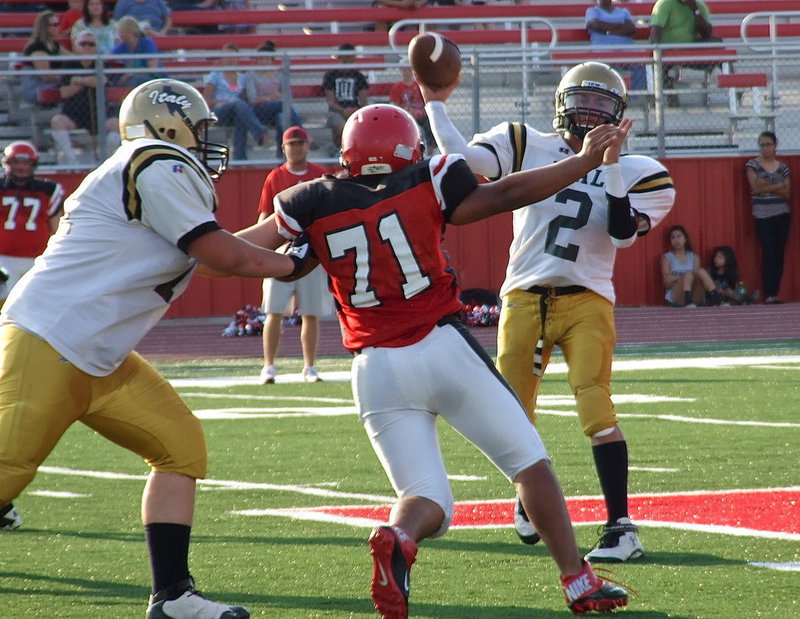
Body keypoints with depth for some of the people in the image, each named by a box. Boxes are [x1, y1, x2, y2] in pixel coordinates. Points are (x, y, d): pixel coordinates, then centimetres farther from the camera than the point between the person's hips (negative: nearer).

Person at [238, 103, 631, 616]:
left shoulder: (316, 204, 5)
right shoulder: (424, 186, 0)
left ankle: (396, 539, -28)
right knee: (530, 462, 12)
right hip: (442, 348, -2)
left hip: (377, 369, 2)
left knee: (427, 498, 7)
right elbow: (505, 195, -1)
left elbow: (244, 248, 13)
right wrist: (586, 162, 7)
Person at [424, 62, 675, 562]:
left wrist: (610, 163, -15)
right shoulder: (529, 149, 5)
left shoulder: (632, 173, 4)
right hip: (525, 300, 2)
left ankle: (622, 527, -19)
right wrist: (434, 103, -7)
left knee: (595, 404, -20)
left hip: (586, 301, -2)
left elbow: (623, 234, -11)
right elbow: (463, 158, -6)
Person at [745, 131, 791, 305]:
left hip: (782, 215, 3)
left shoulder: (783, 168, 10)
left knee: (779, 255, 1)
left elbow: (787, 194, 1)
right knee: (769, 254, -13)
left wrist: (767, 186, -12)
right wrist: (778, 186, -10)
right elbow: (756, 188, -9)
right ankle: (769, 295, -16)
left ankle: (774, 294, 4)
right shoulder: (752, 165, 2)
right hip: (762, 216, -3)